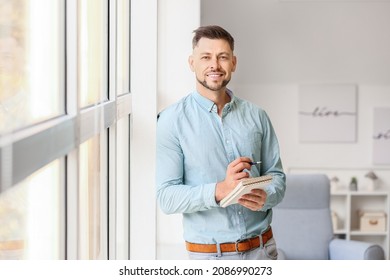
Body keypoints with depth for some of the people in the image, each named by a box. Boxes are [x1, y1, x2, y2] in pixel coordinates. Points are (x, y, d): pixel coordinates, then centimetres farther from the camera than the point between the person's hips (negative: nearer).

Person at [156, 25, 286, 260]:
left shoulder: (256, 116, 5)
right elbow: (166, 197, -11)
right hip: (209, 253, -3)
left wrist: (265, 197, -14)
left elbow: (276, 175, 9)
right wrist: (220, 190, -25)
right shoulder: (172, 120, -5)